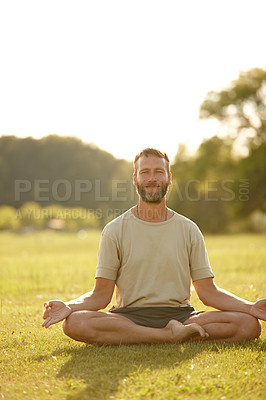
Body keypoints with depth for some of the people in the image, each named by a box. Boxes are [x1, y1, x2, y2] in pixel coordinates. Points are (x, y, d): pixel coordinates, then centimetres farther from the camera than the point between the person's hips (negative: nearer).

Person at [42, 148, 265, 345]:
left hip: (180, 315, 1)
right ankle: (171, 335, -27)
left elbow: (208, 291, 9)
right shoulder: (115, 231, 6)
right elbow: (102, 294, 3)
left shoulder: (189, 230, 11)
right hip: (129, 317, 0)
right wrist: (69, 306, -17)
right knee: (74, 323, -33)